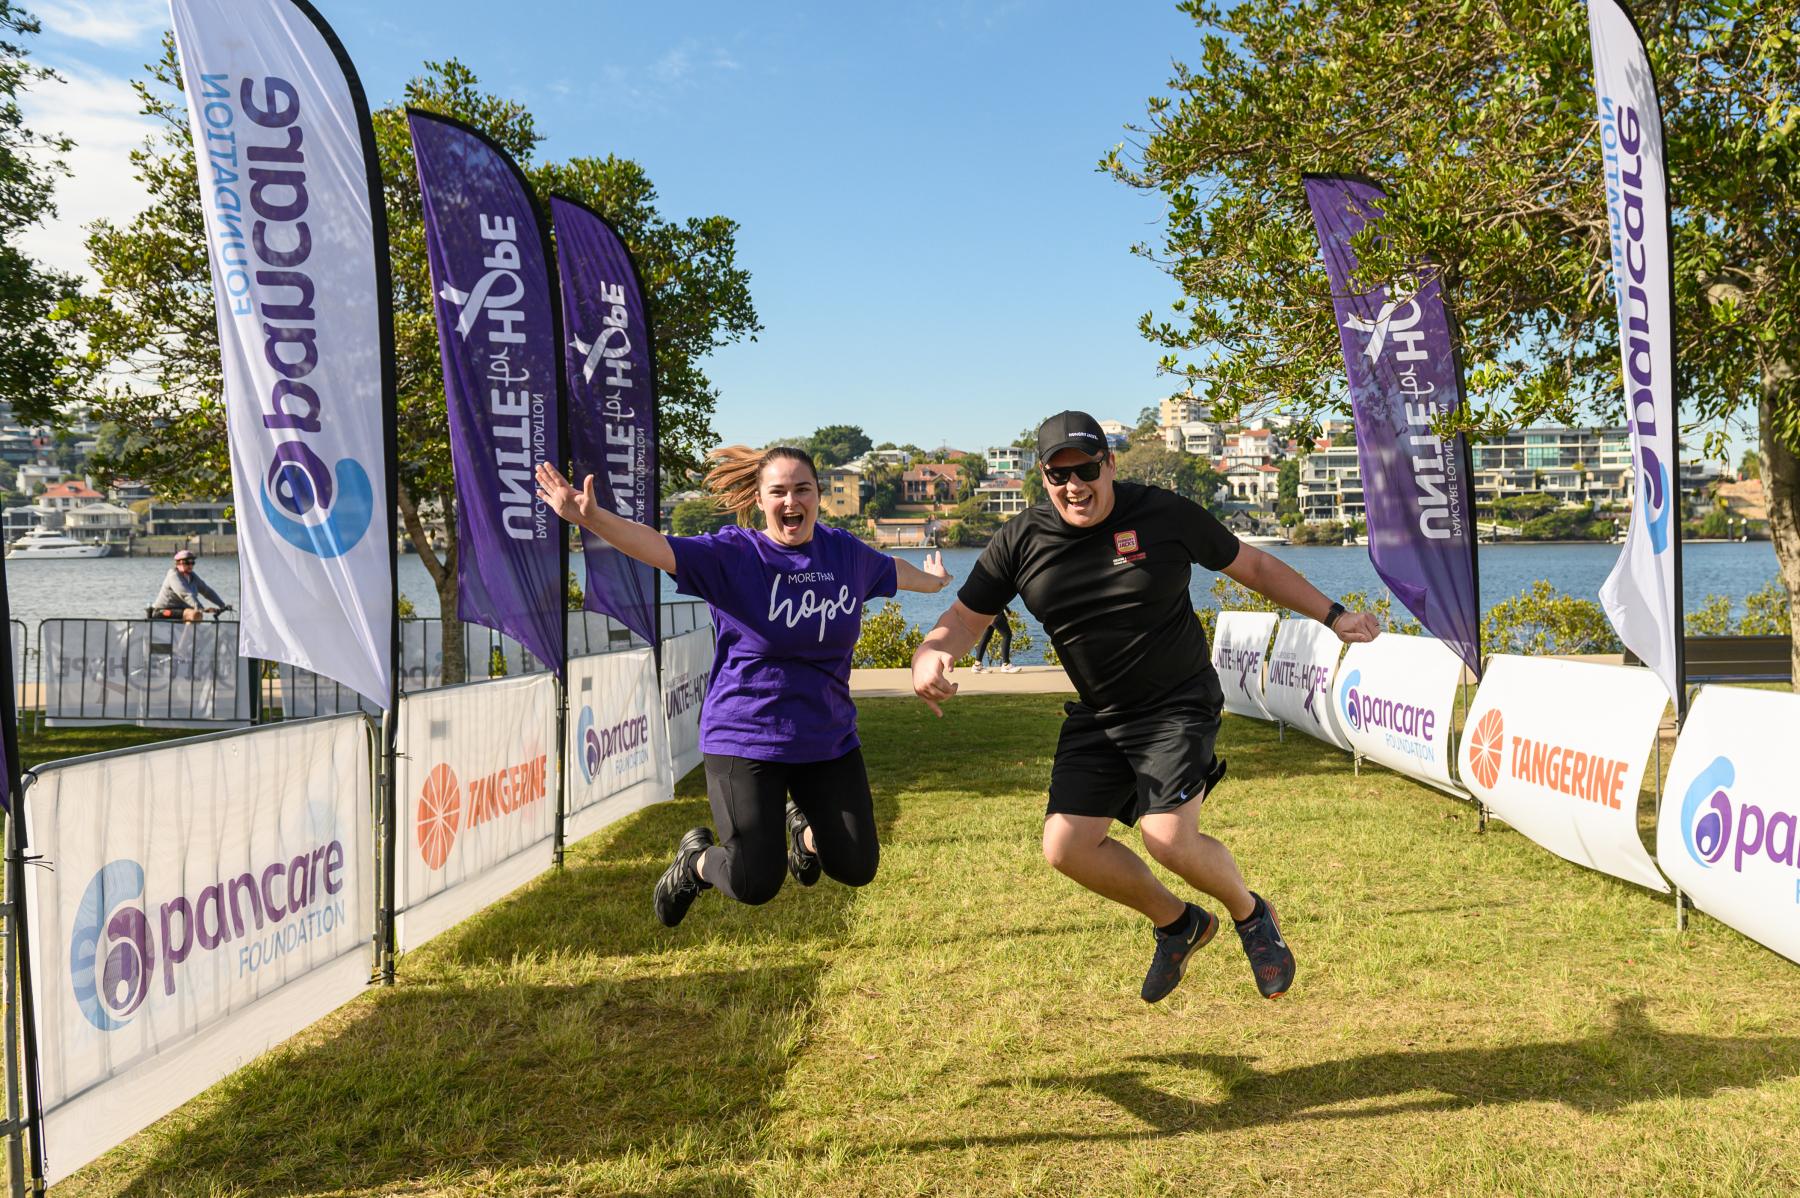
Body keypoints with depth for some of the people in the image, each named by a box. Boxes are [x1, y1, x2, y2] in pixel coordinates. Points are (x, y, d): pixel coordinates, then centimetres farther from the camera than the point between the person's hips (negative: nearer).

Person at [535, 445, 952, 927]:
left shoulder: (844, 551, 3)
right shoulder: (733, 555, -13)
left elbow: (891, 568, 25)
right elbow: (660, 547, -29)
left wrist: (932, 581, 44)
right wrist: (592, 517, -46)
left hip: (829, 740, 5)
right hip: (745, 740, -5)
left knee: (856, 868, 8)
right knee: (755, 884, -9)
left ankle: (803, 826, 42)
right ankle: (696, 860, 27)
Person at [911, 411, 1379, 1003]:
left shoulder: (1164, 514, -10)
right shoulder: (1020, 542, -5)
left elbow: (1252, 564, 3)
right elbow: (965, 618, -2)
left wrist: (1332, 615, 4)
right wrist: (930, 655, -25)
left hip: (1179, 704, -4)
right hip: (1097, 716, 4)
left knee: (1169, 838, -21)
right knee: (1068, 847, -4)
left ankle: (1252, 916, 13)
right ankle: (1178, 923, 23)